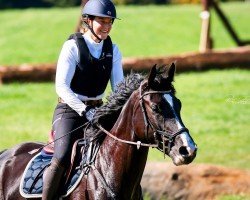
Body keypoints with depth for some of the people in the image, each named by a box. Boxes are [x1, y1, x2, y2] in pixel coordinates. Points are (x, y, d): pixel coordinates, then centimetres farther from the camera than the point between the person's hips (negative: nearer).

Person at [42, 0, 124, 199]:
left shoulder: (112, 50, 5)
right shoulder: (72, 46, -11)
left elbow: (119, 86, 4)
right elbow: (62, 86, -17)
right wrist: (85, 111, -27)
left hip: (97, 110, 6)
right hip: (70, 110, -5)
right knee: (62, 158, -24)